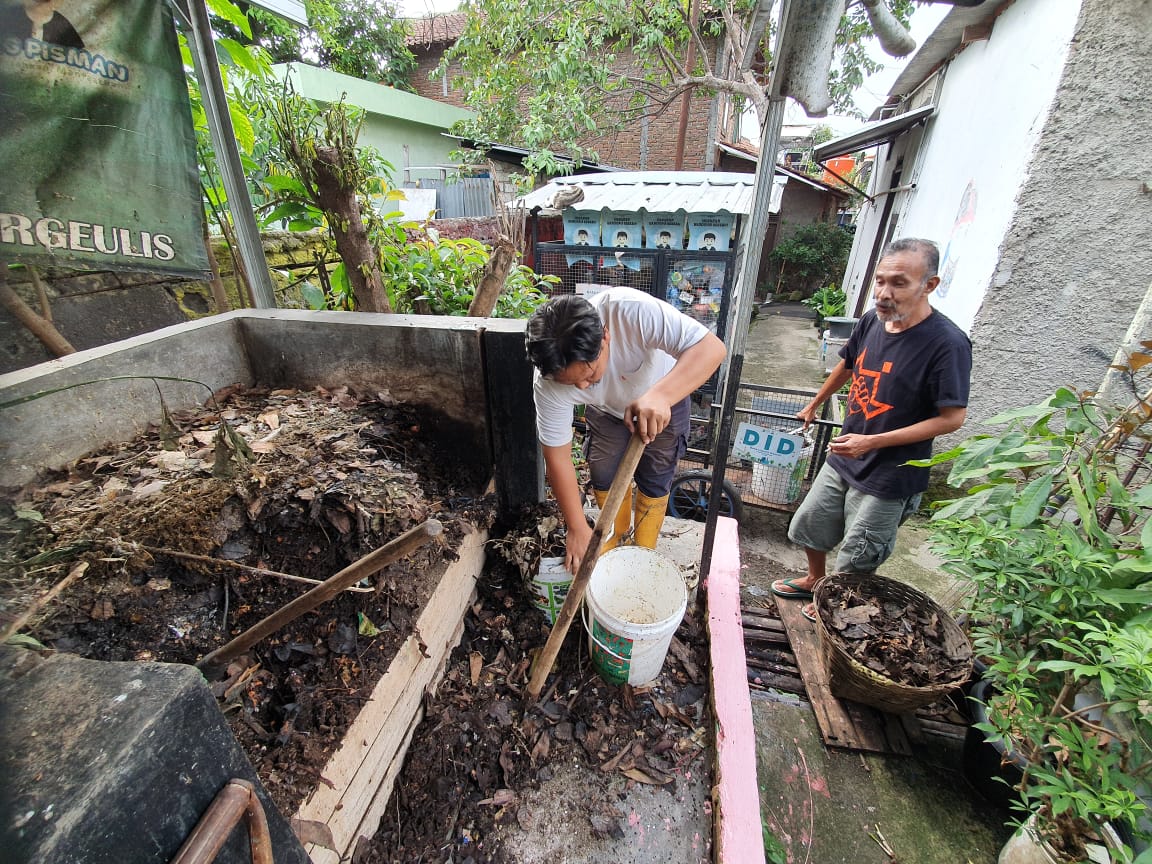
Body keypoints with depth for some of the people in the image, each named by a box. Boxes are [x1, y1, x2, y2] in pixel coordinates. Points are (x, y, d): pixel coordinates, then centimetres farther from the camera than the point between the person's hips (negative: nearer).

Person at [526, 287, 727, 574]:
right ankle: (617, 530, 38)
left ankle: (644, 550, 30)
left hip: (666, 398, -1)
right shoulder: (548, 382, -33)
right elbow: (558, 456, -24)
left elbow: (711, 347, -43)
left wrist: (659, 396, -61)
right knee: (604, 476, 7)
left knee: (654, 482, 5)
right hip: (606, 410, 2)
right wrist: (578, 529, -21)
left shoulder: (632, 311, -43)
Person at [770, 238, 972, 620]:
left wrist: (873, 442, -25)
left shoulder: (948, 344, -23)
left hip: (889, 478, -6)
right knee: (809, 525, 22)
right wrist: (814, 404, 26)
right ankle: (814, 580, 48)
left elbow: (952, 418, -20)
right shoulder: (872, 320, -4)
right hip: (842, 459, 7)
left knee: (856, 562, 13)